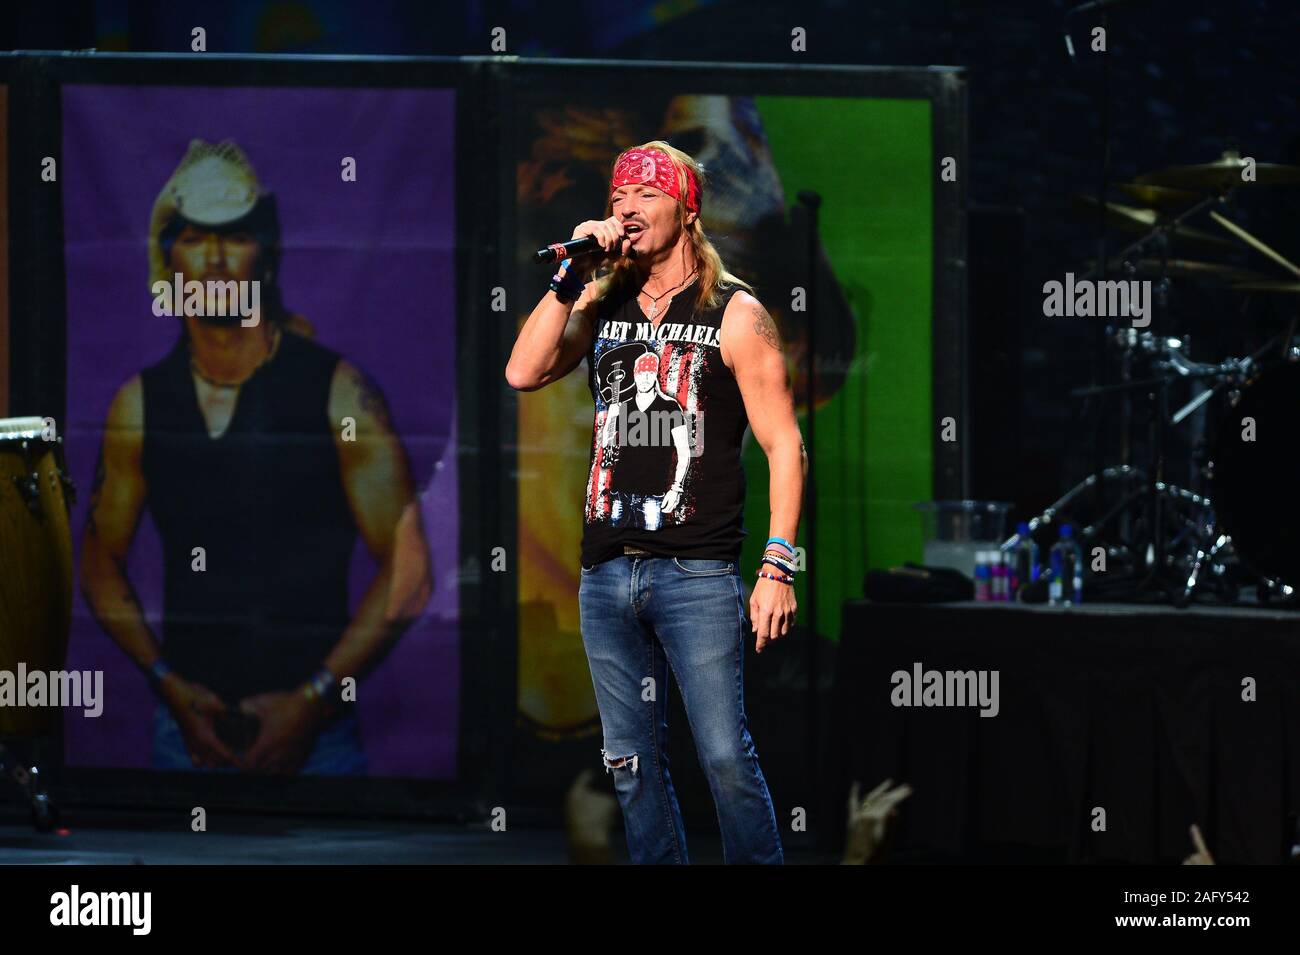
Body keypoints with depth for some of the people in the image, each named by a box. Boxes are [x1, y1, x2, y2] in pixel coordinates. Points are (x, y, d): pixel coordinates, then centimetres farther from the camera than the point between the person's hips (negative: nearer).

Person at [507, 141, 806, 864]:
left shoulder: (734, 314, 0)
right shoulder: (602, 307, 13)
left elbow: (784, 444, -2)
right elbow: (524, 374, -1)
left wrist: (779, 568, -11)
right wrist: (571, 280, -7)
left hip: (698, 573, -5)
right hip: (607, 573, 5)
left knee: (726, 756, -10)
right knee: (633, 763, 8)